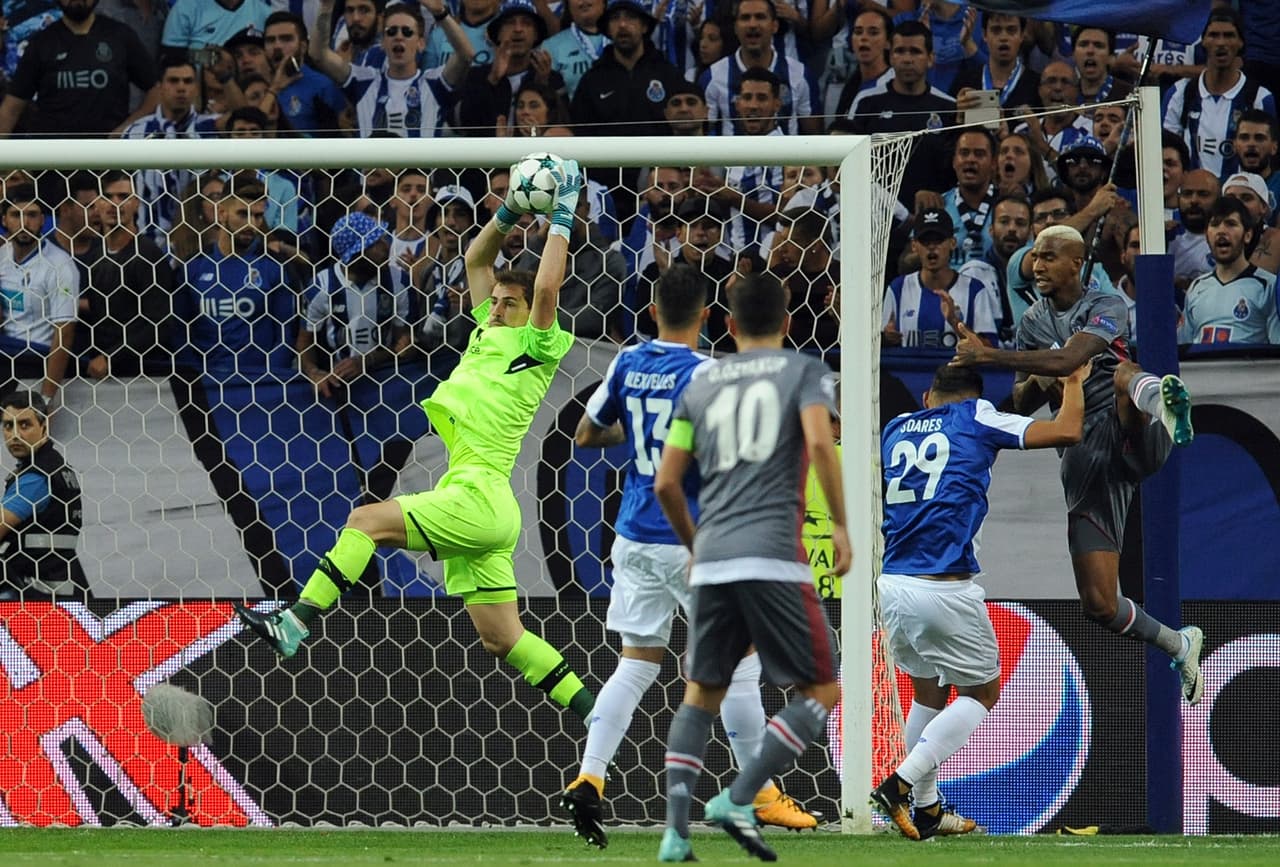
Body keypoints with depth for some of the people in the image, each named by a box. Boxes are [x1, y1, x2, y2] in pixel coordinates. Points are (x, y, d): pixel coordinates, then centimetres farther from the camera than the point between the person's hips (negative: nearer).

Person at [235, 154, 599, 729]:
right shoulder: (489, 334, 18)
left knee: (367, 520, -15)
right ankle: (593, 716, 8)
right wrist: (510, 213, 15)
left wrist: (562, 219, -10)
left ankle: (294, 625, -17)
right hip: (471, 505, 9)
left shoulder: (537, 348, -4)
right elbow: (476, 260, 25)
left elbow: (547, 288, -18)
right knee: (501, 637, 6)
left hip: (479, 496, -9)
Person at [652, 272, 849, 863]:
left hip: (711, 564, 4)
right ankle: (738, 801, -10)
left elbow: (666, 485, 15)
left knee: (701, 695, 15)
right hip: (774, 559, -4)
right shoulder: (803, 371, 7)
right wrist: (840, 525, -5)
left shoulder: (700, 386, 17)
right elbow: (820, 443, -12)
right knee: (821, 692, 5)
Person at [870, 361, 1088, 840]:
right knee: (982, 693, 11)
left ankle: (925, 809, 22)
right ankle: (900, 783, -5)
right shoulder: (977, 418, 4)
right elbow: (1067, 431, 1)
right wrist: (1073, 382, 18)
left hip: (892, 585, 5)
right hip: (946, 591, -5)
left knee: (928, 693, 24)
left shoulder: (896, 429, 17)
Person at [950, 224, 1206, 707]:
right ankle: (1180, 646, 21)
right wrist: (1038, 383, -7)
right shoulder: (1033, 323, 17)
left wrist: (989, 356, -25)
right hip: (1085, 464, 5)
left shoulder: (1106, 308, -3)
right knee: (1099, 604, -2)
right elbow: (1022, 404, 17)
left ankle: (1155, 398, -73)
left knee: (1123, 374, -38)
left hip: (1129, 445, -5)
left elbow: (1068, 359, -21)